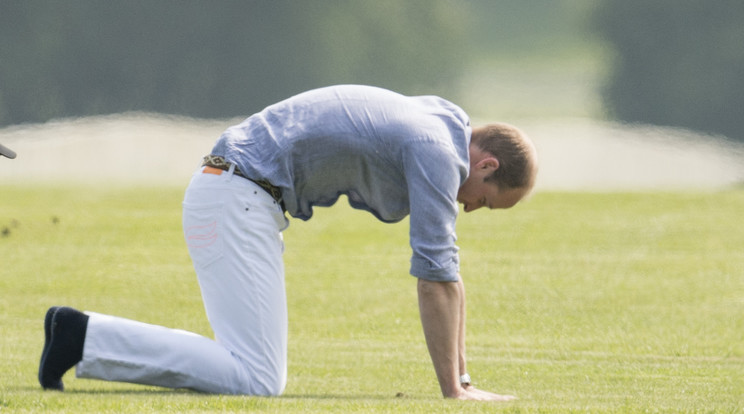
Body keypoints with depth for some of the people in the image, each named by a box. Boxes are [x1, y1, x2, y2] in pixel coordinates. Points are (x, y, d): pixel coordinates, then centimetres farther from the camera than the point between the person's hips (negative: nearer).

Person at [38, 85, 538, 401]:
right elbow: (435, 280, -14)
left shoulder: (436, 130, 16)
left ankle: (85, 337, 7)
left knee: (260, 372, 10)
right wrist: (453, 392, -8)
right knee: (257, 380, -15)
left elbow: (448, 269, 21)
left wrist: (463, 379, 19)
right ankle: (84, 338, -15)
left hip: (231, 195, 10)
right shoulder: (438, 152, -14)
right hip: (236, 200, -10)